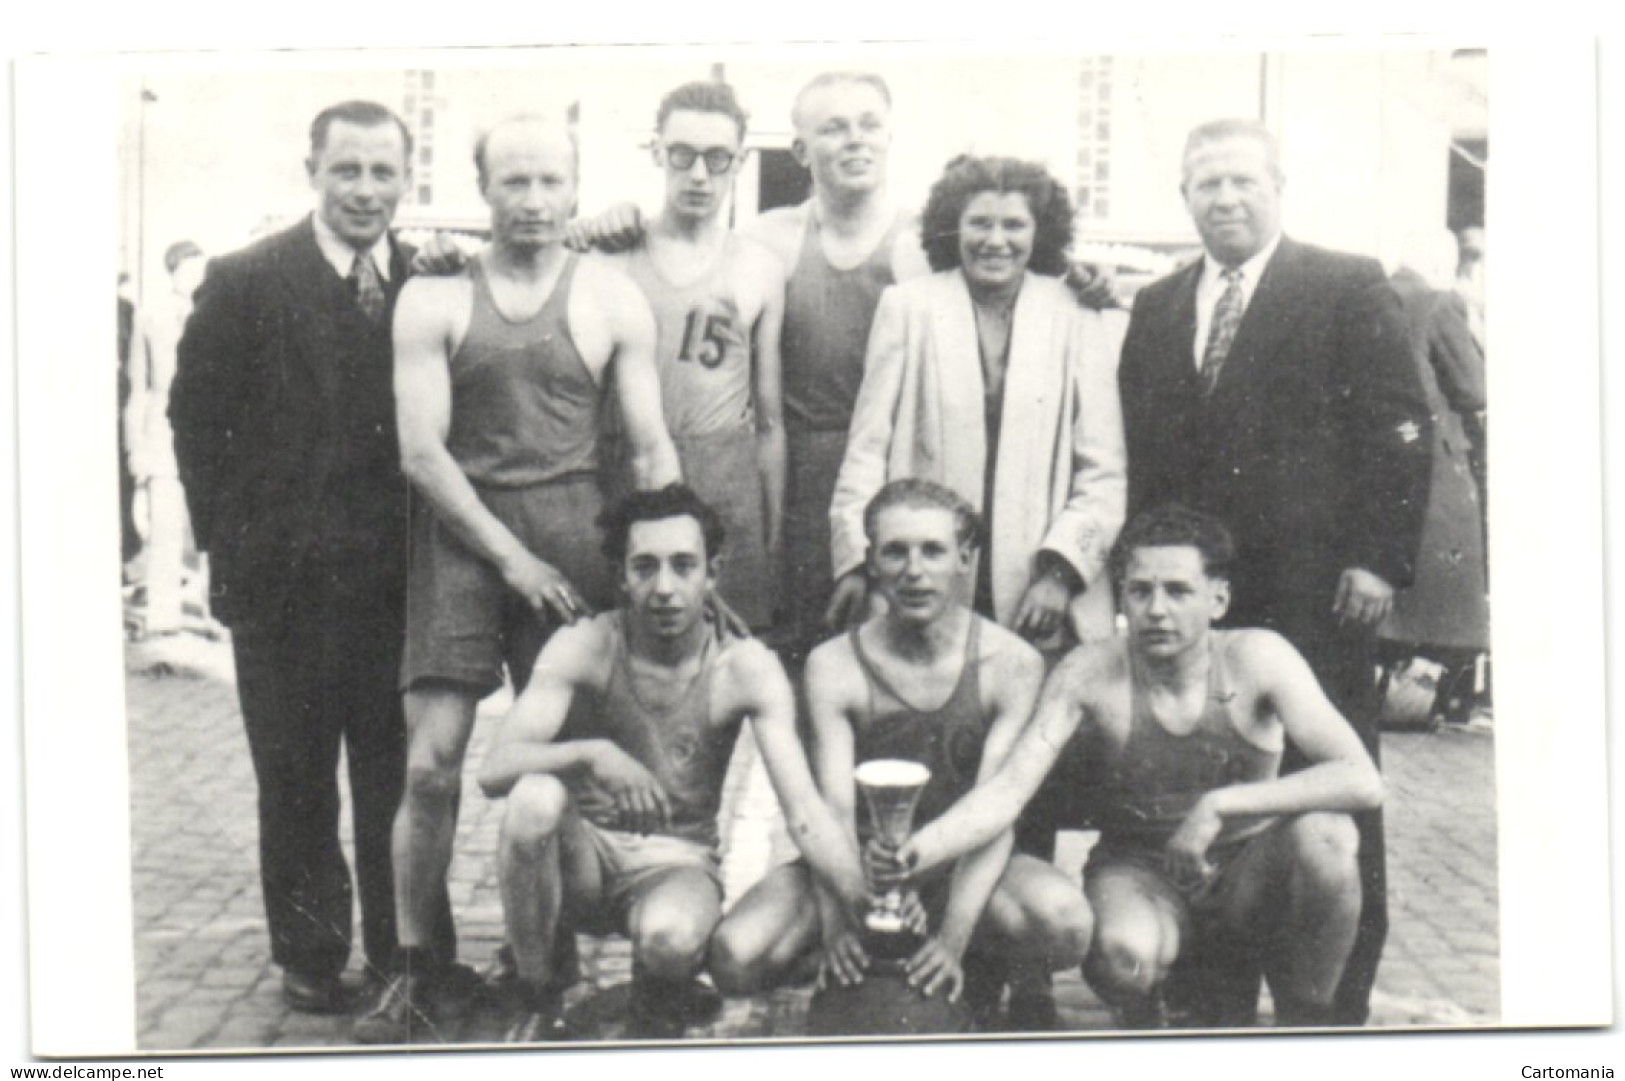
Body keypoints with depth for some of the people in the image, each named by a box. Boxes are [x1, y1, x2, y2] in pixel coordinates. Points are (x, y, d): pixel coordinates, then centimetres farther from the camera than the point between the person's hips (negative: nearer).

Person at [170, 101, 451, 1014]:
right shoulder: (244, 283, -1)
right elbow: (197, 418, 1)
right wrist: (232, 542, -3)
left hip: (399, 580, 1)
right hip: (284, 581, -1)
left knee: (401, 776, 7)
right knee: (295, 781, 9)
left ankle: (409, 956, 21)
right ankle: (310, 956, 24)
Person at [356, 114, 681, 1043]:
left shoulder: (613, 301, 6)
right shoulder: (433, 299, 5)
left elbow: (653, 452, 6)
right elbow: (422, 452, -1)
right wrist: (512, 556, -7)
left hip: (572, 525, 0)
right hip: (461, 527, 0)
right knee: (433, 761, -6)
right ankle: (419, 968, 7)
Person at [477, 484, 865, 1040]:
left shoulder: (746, 668, -11)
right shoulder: (582, 648, -12)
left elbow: (805, 809, -17)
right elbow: (494, 769, -22)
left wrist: (865, 905, -32)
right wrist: (592, 754, -40)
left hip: (677, 863, -1)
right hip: (585, 853, 1)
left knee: (670, 936, -35)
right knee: (535, 799, -32)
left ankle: (659, 1009, 4)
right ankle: (537, 1001, -10)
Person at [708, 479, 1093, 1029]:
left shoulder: (1011, 664, -11)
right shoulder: (833, 667, -10)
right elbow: (834, 811, -17)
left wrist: (953, 936, -33)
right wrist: (837, 919, -37)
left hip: (961, 864, -1)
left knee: (1067, 926, -33)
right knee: (734, 958, -24)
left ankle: (983, 968, 3)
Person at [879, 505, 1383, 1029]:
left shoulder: (1257, 658, -16)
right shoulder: (1090, 673, -15)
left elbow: (1362, 782, -24)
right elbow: (1009, 788, -21)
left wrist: (1220, 805, -33)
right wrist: (921, 850, -40)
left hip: (1247, 869, 1)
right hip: (1141, 872, -1)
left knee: (1322, 837, -31)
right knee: (1124, 952, -35)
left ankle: (1302, 1021, -5)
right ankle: (1140, 1025, 6)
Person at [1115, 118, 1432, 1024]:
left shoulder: (1350, 288, 1)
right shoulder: (1156, 309, 15)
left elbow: (1401, 429, -4)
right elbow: (1141, 450, 14)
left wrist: (1380, 559, -11)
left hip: (1314, 594, -4)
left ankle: (1339, 1002, 16)